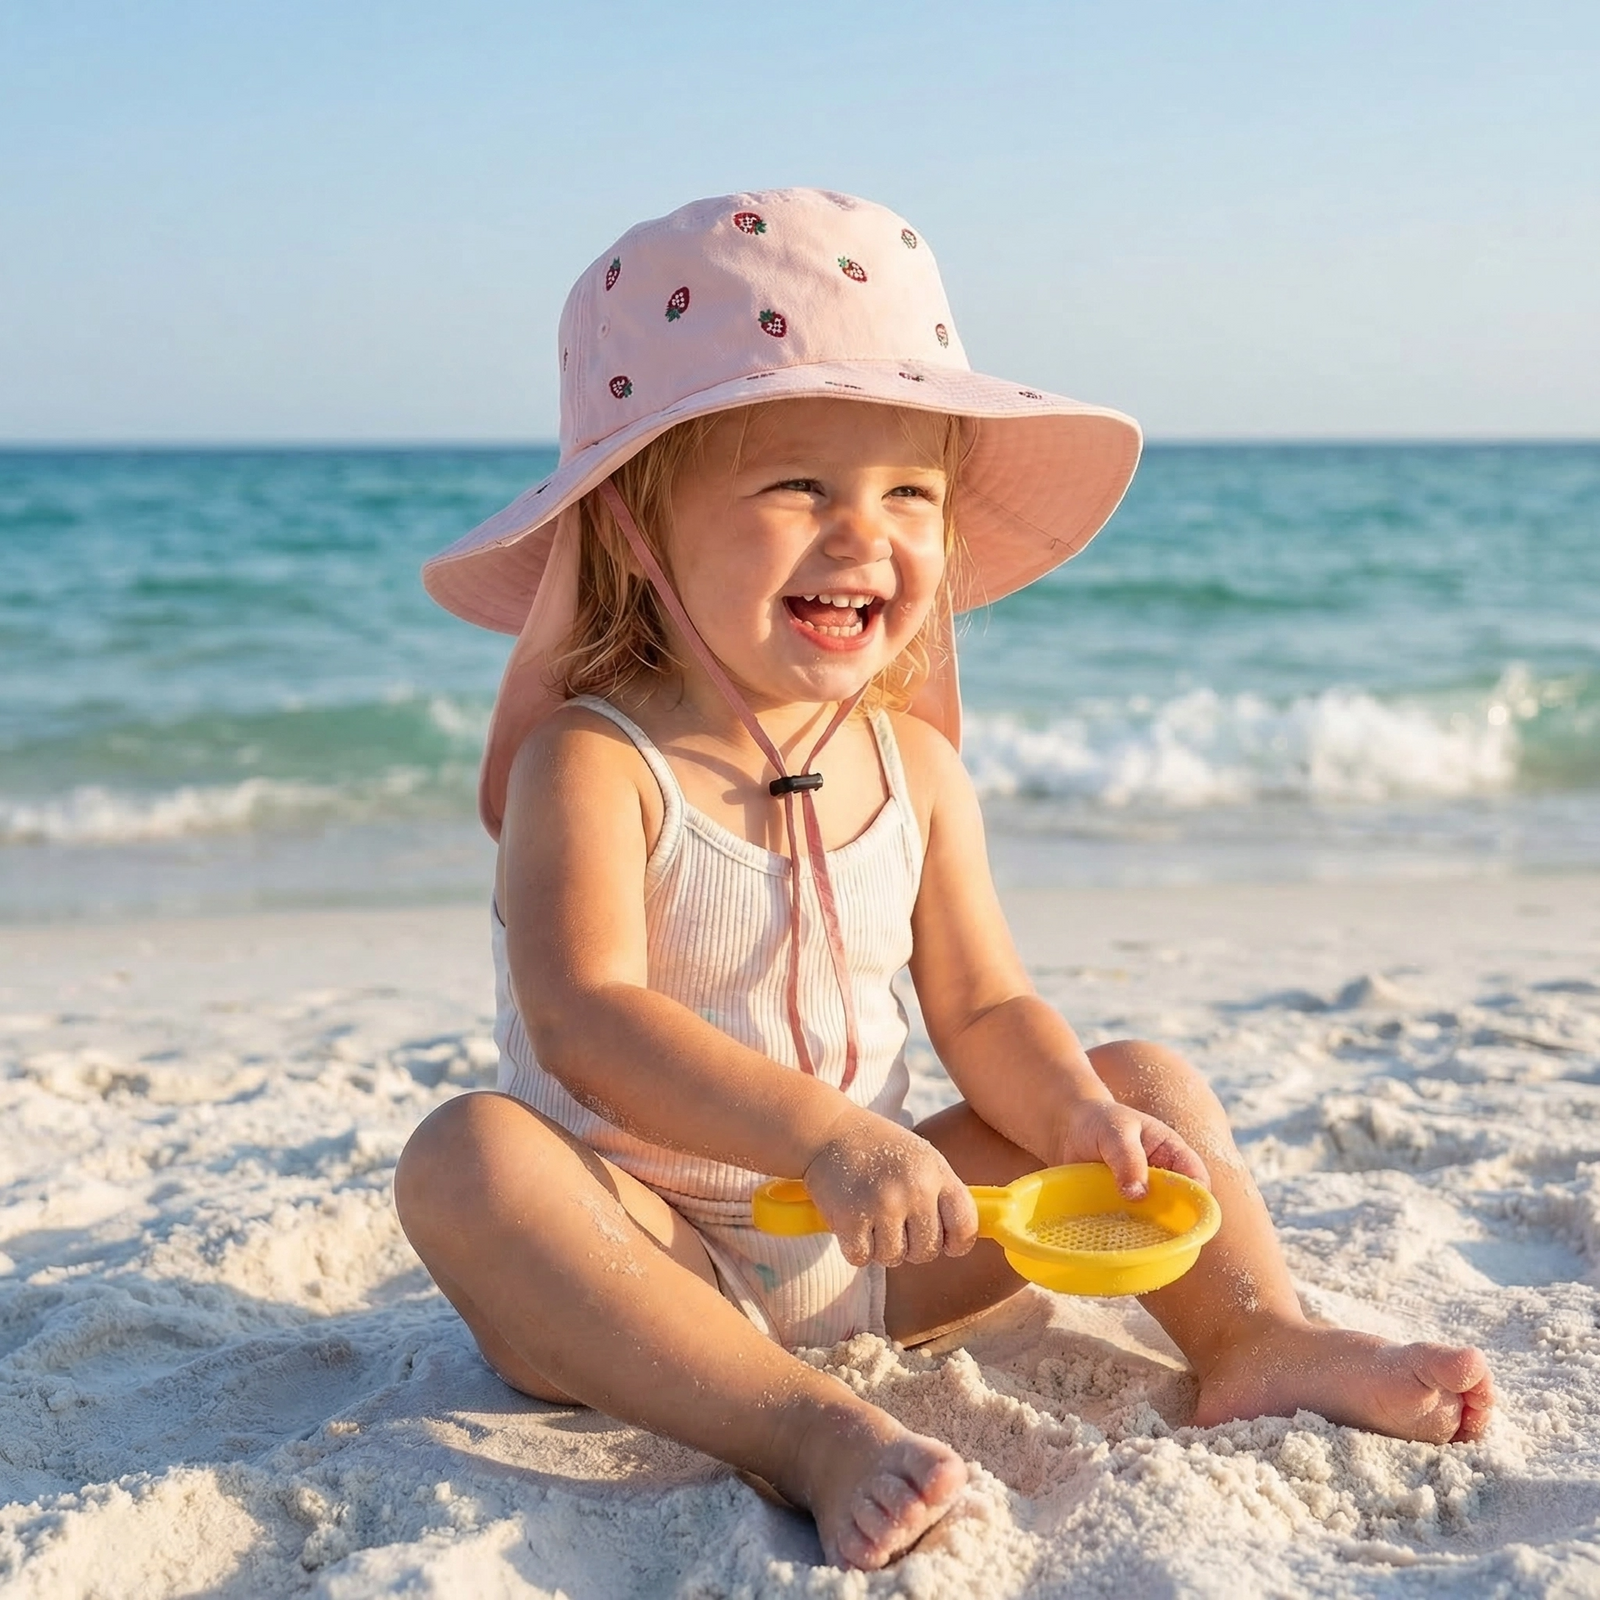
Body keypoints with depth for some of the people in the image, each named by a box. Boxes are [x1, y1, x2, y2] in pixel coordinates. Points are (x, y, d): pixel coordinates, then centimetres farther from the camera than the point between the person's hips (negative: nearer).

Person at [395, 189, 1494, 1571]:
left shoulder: (916, 766, 2)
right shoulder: (592, 766, -16)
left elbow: (983, 1010, 2)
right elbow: (584, 1021, -29)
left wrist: (1076, 1112, -20)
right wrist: (825, 1133, -41)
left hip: (867, 1249, 5)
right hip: (648, 1253, -5)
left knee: (1151, 1085, 3)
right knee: (469, 1155, -36)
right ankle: (812, 1432, -42)